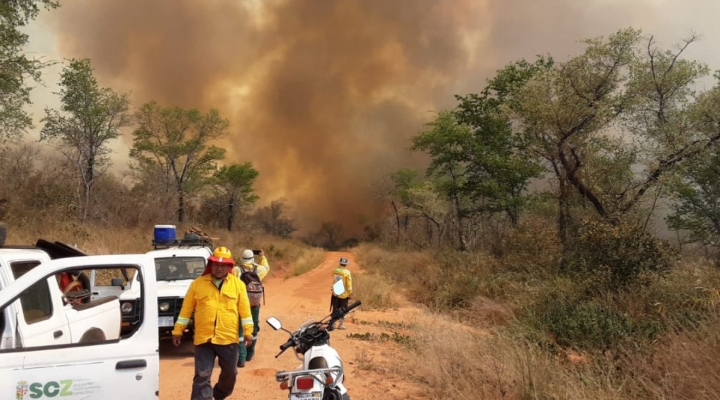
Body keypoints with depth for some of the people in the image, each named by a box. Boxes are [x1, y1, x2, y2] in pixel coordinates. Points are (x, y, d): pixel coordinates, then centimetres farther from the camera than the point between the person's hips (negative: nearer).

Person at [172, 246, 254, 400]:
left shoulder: (238, 284, 2)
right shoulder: (198, 283, 2)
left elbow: (244, 309, 3)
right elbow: (186, 309, 6)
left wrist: (247, 331, -2)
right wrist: (178, 330, 5)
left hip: (228, 338, 1)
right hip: (204, 338, -1)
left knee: (229, 373, 17)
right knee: (202, 376, -3)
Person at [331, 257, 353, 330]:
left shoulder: (334, 271, -4)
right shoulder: (347, 272, -17)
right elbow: (349, 285, -13)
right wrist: (350, 294, -4)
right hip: (344, 294, -4)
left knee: (335, 309, 14)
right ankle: (341, 324, 11)